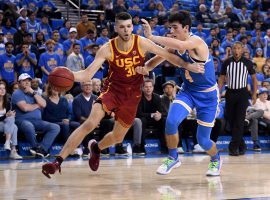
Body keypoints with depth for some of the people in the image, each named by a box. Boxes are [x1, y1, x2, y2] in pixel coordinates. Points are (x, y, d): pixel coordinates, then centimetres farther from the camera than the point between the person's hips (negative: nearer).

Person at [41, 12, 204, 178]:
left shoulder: (142, 43, -13)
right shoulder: (108, 49, -16)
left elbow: (166, 54, -3)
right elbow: (87, 74, -18)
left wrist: (187, 65, -9)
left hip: (132, 94, 2)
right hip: (112, 89, -2)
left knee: (118, 137, 11)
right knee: (90, 124, -22)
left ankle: (96, 148, 47)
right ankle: (58, 161, -19)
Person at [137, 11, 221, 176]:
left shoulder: (197, 42, -26)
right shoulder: (174, 45, -5)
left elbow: (181, 46, -47)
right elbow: (158, 58, 4)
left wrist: (151, 37, -46)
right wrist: (146, 67, -20)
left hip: (208, 94, -5)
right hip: (188, 90, 5)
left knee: (203, 140, 0)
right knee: (171, 121, -22)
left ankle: (216, 159, 34)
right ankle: (173, 158, 1)